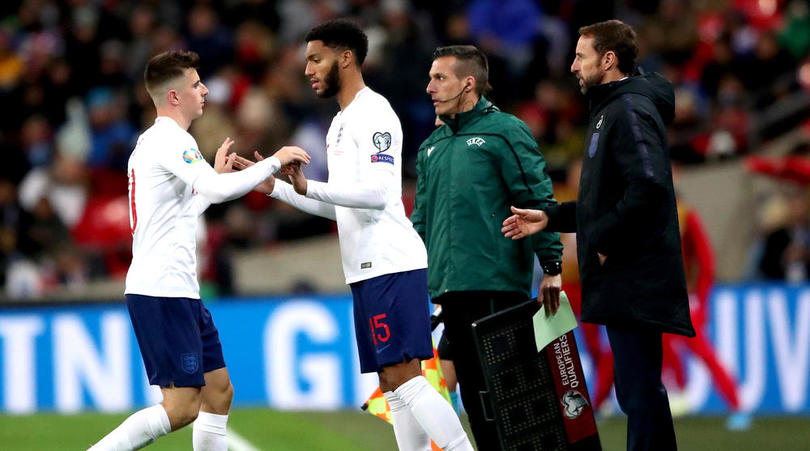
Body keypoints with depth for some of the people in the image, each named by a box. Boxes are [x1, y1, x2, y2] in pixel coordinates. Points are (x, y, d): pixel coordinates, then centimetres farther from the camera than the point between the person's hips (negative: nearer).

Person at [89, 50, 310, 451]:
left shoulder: (153, 141, 19)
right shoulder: (171, 140, -13)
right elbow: (217, 190, -28)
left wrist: (216, 174, 30)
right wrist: (273, 162, -18)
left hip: (178, 291, 11)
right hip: (163, 292, -11)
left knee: (218, 392, 11)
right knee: (182, 406, -13)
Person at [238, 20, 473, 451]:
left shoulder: (373, 113, -10)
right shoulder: (341, 123, 21)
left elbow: (377, 193, -21)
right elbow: (339, 206, 26)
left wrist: (308, 187, -25)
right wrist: (275, 187, 20)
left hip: (390, 264, -10)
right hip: (368, 269, 10)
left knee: (403, 376, -15)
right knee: (394, 382, 7)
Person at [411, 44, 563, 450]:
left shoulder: (504, 132, -3)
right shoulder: (431, 147, 19)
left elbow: (539, 201, -7)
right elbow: (421, 219, 23)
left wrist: (551, 267, -14)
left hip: (497, 287, -7)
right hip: (450, 291, 7)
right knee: (473, 393, 6)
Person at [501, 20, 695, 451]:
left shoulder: (631, 111, -13)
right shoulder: (610, 111, 21)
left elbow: (648, 187, -27)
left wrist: (603, 241, -20)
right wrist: (551, 217, 17)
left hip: (634, 280, -11)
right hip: (623, 282, 11)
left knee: (640, 393, -11)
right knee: (638, 392, 13)